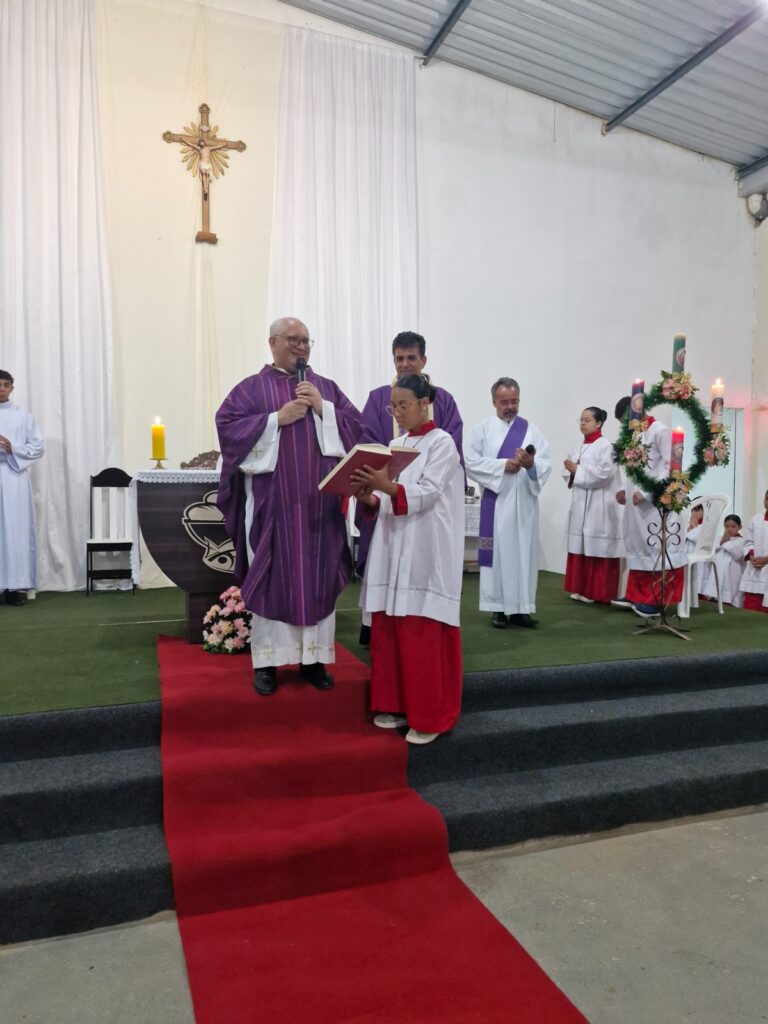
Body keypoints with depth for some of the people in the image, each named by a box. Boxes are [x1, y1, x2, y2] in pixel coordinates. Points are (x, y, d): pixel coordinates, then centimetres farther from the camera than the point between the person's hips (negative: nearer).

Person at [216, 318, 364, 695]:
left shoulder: (326, 387, 15)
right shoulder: (251, 387, 6)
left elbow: (355, 425, 6)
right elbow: (228, 426, -7)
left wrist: (321, 408, -8)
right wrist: (278, 418, -13)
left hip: (318, 500, 3)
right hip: (272, 500, -3)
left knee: (318, 576, 5)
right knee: (271, 576, 1)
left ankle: (314, 657, 15)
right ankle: (267, 660, 11)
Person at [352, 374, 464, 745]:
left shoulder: (442, 443, -4)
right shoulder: (395, 445, 15)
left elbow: (427, 494, -15)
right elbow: (387, 499, 14)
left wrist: (387, 487, -30)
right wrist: (368, 497, -7)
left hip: (426, 553, -7)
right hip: (393, 547, 7)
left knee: (423, 635, -3)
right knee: (387, 630, 9)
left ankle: (429, 717, 9)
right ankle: (396, 705, 22)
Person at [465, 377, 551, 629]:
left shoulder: (531, 429, 8)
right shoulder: (482, 429, 3)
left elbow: (546, 465, 0)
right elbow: (471, 462, -6)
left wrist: (531, 464, -21)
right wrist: (502, 465, -14)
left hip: (525, 502, 2)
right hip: (496, 501, -2)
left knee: (524, 553, 5)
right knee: (498, 553, 1)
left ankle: (521, 608, 12)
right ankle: (499, 608, 9)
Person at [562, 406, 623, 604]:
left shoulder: (605, 446, -6)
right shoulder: (578, 446, 15)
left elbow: (605, 473, -18)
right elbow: (572, 473, 20)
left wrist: (577, 470, -13)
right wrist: (571, 471, -4)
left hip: (598, 505, -7)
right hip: (579, 502, 7)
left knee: (596, 548, -4)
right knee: (580, 547, 7)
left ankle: (596, 591, 2)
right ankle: (581, 588, 14)